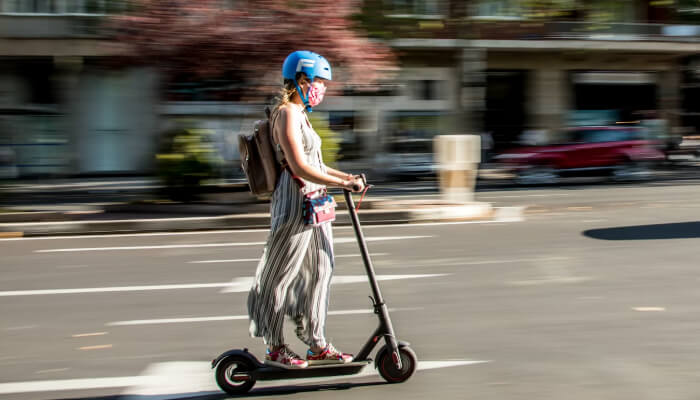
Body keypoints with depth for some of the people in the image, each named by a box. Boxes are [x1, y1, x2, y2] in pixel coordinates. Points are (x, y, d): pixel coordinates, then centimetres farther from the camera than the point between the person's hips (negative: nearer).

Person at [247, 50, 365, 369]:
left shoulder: (299, 114, 18)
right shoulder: (286, 113, -13)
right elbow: (300, 167, -22)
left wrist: (347, 177, 12)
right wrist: (343, 183, -20)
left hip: (313, 204, 10)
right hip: (294, 202, -10)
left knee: (319, 271, 12)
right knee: (281, 276, 1)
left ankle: (316, 345, 20)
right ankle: (275, 348, 11)